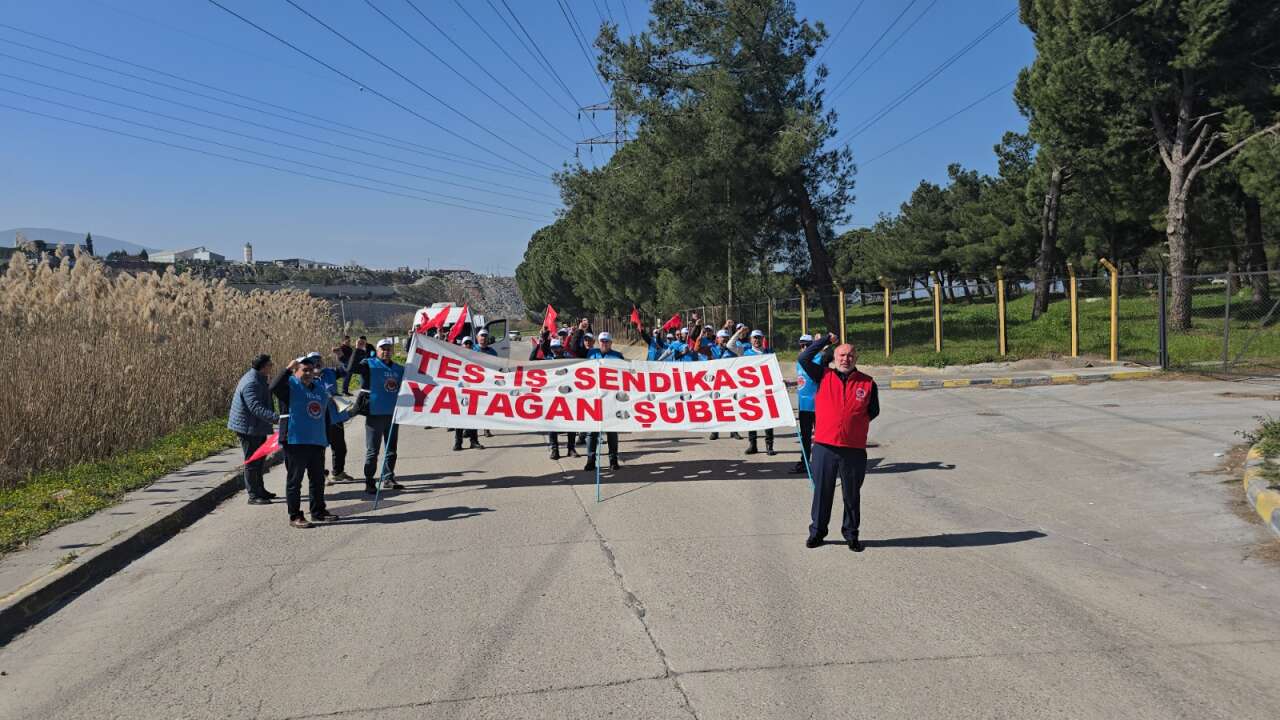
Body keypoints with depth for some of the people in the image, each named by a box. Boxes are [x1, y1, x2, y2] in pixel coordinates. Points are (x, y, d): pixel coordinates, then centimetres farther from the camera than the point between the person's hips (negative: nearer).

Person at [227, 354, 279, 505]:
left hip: (257, 428, 11)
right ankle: (253, 495, 2)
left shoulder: (259, 380, 10)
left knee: (259, 459, 19)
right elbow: (256, 408, -35)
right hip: (248, 428, -11)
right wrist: (276, 418, -44)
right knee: (252, 461, -4)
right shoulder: (251, 383, -25)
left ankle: (259, 490, 32)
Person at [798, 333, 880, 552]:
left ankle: (851, 534, 24)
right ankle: (817, 531, 22)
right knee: (822, 491, 9)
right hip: (824, 446, 0)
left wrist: (854, 424, 7)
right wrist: (827, 339, 1)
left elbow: (873, 411, 14)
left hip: (854, 449, 0)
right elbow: (804, 359, -5)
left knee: (852, 494, 10)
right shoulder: (824, 376, 3)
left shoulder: (868, 383, 4)